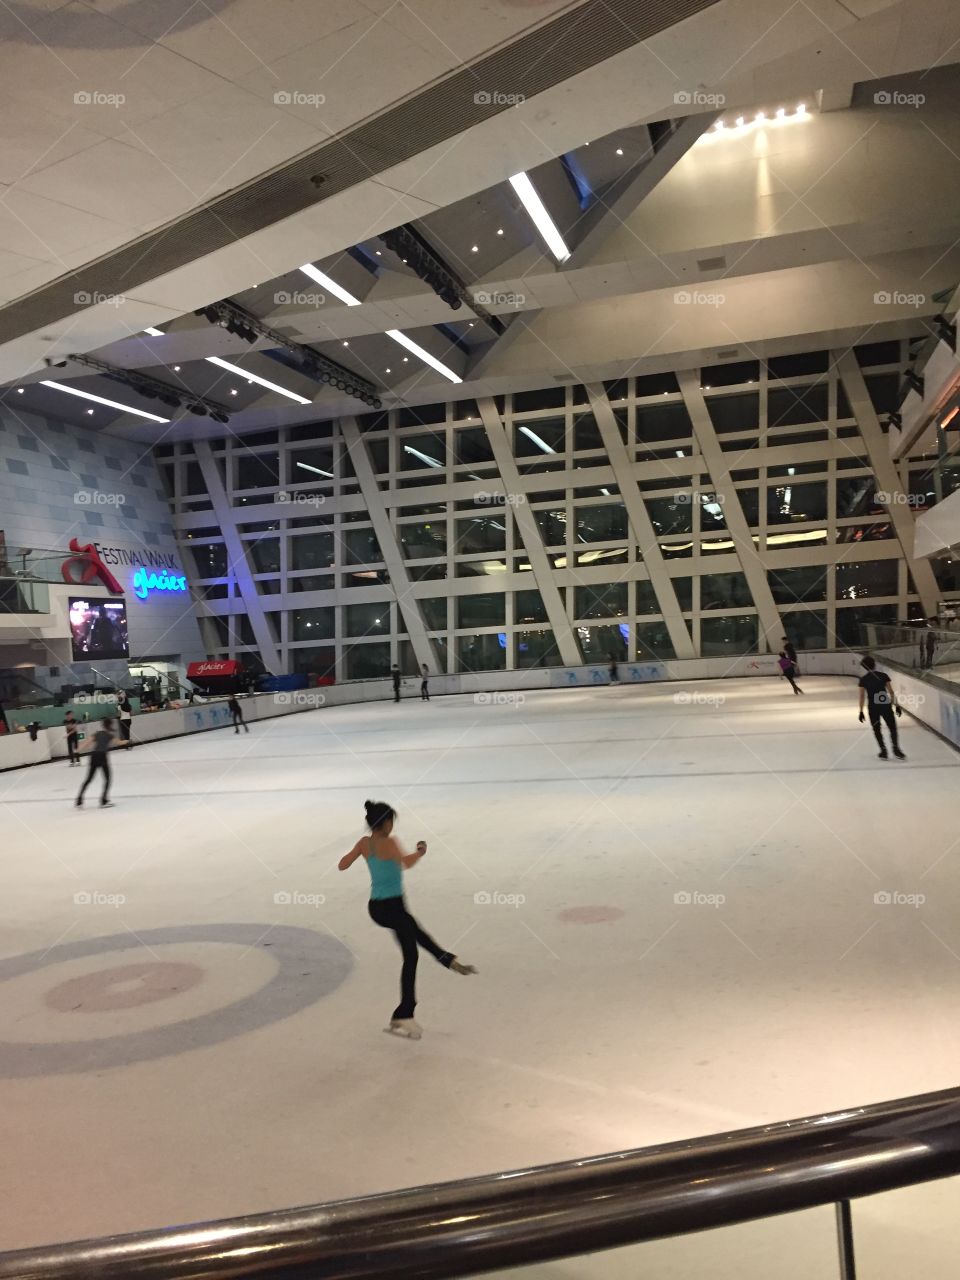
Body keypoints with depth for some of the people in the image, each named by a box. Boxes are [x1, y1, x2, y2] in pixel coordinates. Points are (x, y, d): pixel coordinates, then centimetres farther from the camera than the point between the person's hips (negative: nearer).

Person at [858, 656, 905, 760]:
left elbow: (862, 696, -4)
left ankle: (884, 751, 9)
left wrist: (861, 711, 1)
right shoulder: (883, 675, -1)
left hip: (872, 707, 0)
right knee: (892, 727, 9)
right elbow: (891, 692, -3)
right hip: (886, 706, 0)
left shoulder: (863, 679, -2)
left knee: (877, 730, 13)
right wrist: (896, 705, 2)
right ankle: (896, 749, -4)